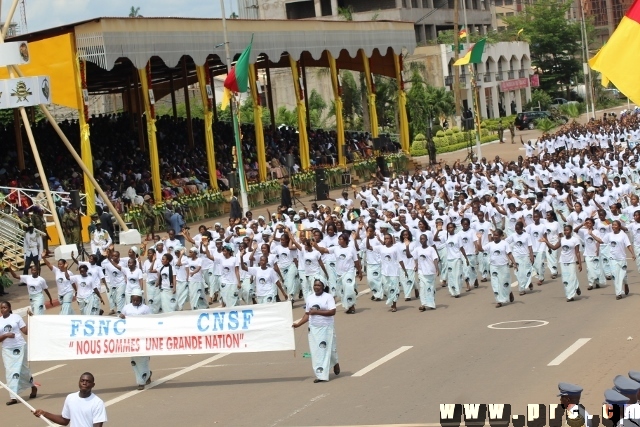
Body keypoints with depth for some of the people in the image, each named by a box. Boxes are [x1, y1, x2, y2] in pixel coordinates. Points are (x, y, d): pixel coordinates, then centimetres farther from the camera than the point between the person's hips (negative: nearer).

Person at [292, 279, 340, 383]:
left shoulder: (328, 297, -7)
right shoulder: (310, 298, 9)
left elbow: (332, 312, -17)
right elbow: (307, 314, 13)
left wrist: (317, 312, -22)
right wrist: (298, 324, 3)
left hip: (326, 328, -4)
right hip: (313, 328, 4)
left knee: (326, 350, 1)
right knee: (316, 352, 0)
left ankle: (335, 363, 32)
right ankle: (320, 375, 4)